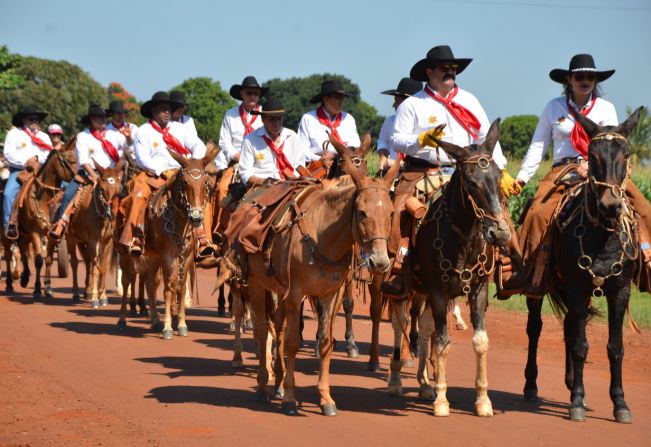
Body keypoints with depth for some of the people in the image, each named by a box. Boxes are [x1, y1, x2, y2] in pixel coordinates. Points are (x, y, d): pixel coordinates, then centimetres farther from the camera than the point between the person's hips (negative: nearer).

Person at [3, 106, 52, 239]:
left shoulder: (44, 136, 19)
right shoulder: (14, 134, 8)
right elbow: (8, 154, -4)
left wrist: (37, 158, -12)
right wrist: (25, 162, -15)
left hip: (40, 172, 3)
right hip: (18, 171, -3)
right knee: (9, 193, -28)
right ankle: (10, 224, -27)